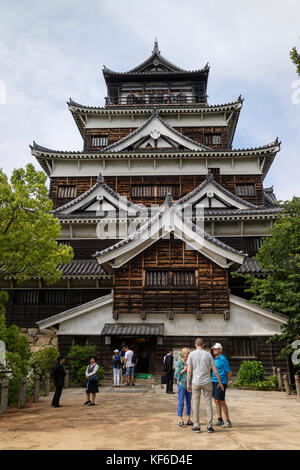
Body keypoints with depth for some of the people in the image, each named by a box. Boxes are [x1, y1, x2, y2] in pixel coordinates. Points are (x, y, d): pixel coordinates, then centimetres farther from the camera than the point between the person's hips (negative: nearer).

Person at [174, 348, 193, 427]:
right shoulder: (178, 363, -8)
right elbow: (176, 375, -10)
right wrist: (184, 369, -17)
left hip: (189, 384, 5)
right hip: (181, 384, -5)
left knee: (188, 402, 10)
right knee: (181, 402, -1)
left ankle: (188, 420, 20)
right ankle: (181, 421, 7)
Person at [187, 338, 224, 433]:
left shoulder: (191, 354, -3)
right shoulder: (208, 355, 1)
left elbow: (189, 371, -6)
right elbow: (215, 370, 1)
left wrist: (188, 384, 1)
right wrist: (220, 382, 11)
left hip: (196, 382, -1)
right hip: (207, 382, 1)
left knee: (196, 404, 6)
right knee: (208, 403, 8)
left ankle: (197, 426, 8)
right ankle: (209, 426, 8)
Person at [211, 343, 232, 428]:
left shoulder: (223, 359, -12)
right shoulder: (215, 359, 13)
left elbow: (229, 372, -8)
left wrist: (226, 383, 2)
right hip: (214, 381, 8)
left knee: (221, 402, -5)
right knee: (216, 401, 10)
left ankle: (228, 421, 4)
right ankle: (220, 420, 19)